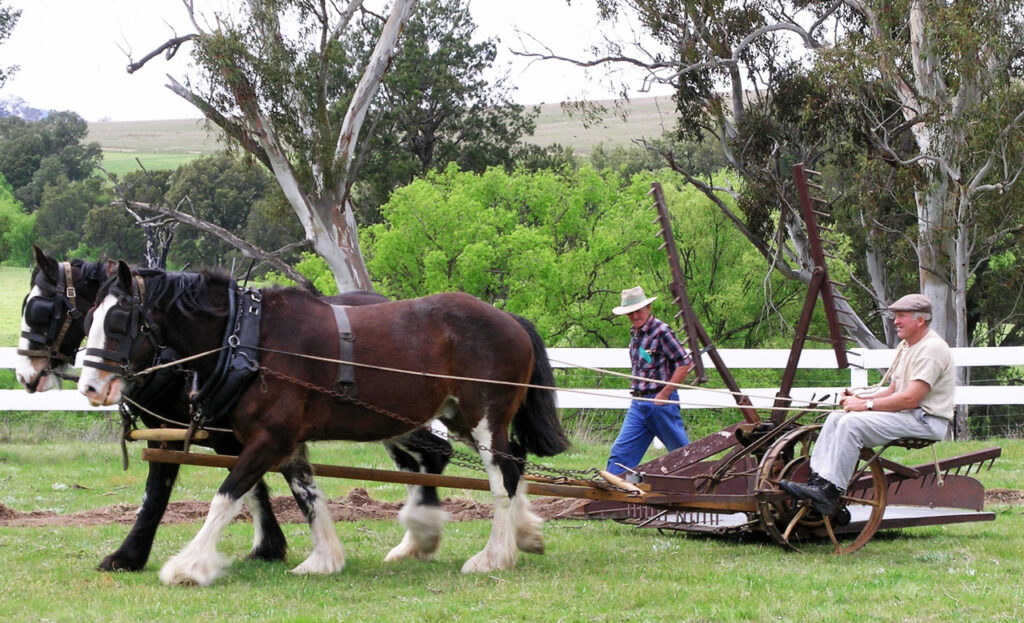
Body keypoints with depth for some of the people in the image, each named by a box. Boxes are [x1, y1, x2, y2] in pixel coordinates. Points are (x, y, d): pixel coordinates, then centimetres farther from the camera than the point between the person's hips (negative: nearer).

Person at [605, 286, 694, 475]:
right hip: (638, 403, 7)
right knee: (620, 451, 0)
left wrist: (664, 395, -14)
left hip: (661, 402, -7)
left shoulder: (661, 331, -11)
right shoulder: (635, 334, 14)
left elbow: (685, 364, -14)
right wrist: (636, 393, 13)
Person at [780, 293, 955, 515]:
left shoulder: (932, 349, -14)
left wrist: (865, 405, -16)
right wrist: (860, 398, 1)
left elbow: (910, 399, -21)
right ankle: (817, 480, -11)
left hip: (927, 420, -10)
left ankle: (830, 491, -25)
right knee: (836, 418, -1)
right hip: (906, 414, 10)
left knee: (852, 422, -24)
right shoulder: (906, 347, 18)